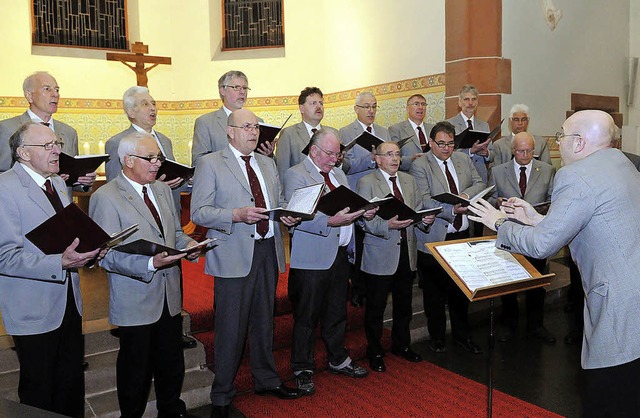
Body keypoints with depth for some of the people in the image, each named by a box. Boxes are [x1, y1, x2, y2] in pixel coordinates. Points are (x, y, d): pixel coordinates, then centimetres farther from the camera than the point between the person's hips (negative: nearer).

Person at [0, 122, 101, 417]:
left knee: (72, 384, 16)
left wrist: (87, 249, 1)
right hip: (35, 310, -7)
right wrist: (60, 263, -30)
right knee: (39, 394, 9)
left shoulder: (58, 183, 12)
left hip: (69, 302, 7)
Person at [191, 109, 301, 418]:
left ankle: (267, 380, 36)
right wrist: (237, 215, -23)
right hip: (234, 256, -5)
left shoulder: (267, 163, 16)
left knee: (264, 321, 17)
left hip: (268, 251, 6)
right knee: (231, 328, 1)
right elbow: (198, 212, -10)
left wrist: (287, 215, -1)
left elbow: (278, 200, 22)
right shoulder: (210, 164, -3)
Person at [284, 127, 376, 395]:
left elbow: (349, 208, 20)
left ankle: (338, 360, 36)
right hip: (311, 259, -7)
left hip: (340, 254, 8)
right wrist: (330, 221, -29)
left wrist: (363, 212, -1)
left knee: (337, 312, 19)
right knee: (307, 316, 3)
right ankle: (302, 369, 19)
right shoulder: (295, 175, -9)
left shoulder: (339, 174, 17)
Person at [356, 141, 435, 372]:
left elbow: (418, 210, 11)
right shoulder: (366, 182, -7)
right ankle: (375, 353, 22)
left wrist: (425, 219, -10)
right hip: (380, 254, -5)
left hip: (407, 252, 6)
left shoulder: (409, 180, 12)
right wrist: (388, 225, -29)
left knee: (404, 303, 18)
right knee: (376, 307, 6)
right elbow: (365, 220, -14)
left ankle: (401, 344, 38)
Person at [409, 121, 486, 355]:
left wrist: (466, 194, -12)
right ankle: (437, 337, 27)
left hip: (462, 235, 5)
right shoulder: (419, 166, -8)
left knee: (461, 290, 14)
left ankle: (462, 335, 31)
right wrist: (452, 210, -25)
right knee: (434, 293, 9)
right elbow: (424, 201, -17)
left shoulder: (464, 160, 11)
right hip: (433, 239, -5)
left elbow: (480, 184, 9)